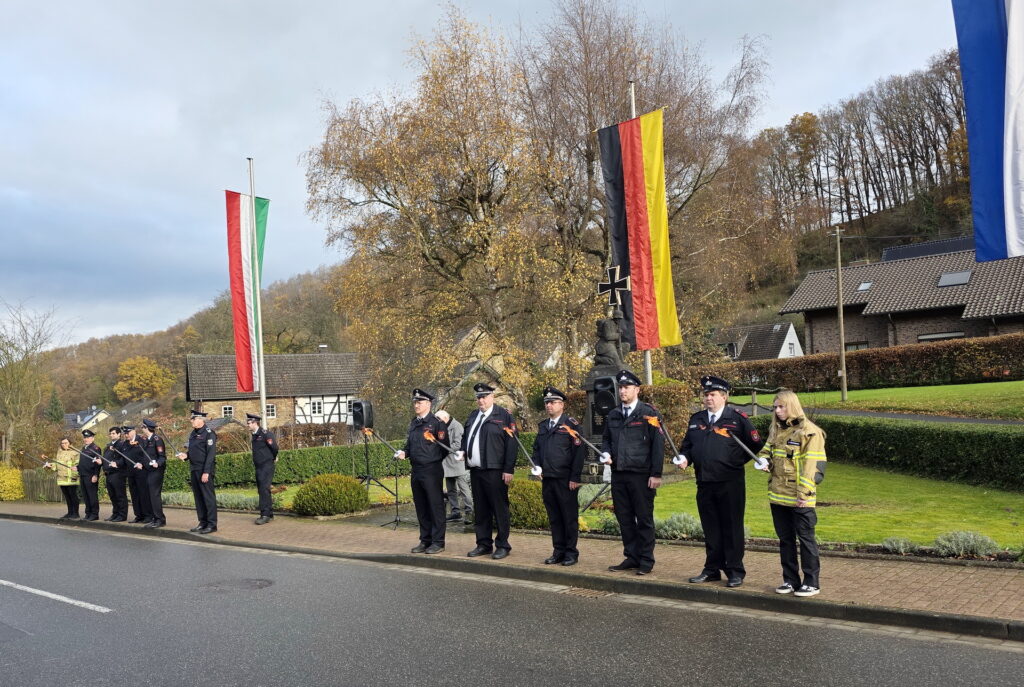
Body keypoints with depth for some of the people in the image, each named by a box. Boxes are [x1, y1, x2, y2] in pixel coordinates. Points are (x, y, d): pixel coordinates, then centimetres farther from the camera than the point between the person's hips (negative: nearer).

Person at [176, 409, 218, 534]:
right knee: (198, 497, 12)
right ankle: (203, 522, 19)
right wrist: (185, 455, 3)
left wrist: (206, 472, -20)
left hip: (204, 470, -9)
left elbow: (211, 454, -16)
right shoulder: (193, 434, 16)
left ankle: (212, 524, 0)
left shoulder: (209, 433, -10)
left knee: (208, 496, -4)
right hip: (194, 470, 9)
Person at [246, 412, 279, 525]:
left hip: (267, 466, -9)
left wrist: (273, 459, 0)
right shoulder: (254, 435, 14)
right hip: (258, 467, 9)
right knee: (261, 490, 10)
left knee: (264, 489, -13)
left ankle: (265, 515, -13)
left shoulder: (265, 433, -13)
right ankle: (270, 514, 18)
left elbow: (275, 447, -14)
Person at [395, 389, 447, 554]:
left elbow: (444, 447, -7)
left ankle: (438, 542, 5)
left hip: (432, 471, -8)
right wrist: (404, 453, 2)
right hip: (416, 471, 8)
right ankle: (425, 540, 21)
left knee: (436, 507, -2)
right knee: (421, 508, 13)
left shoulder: (436, 423, -8)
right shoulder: (413, 424, 15)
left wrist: (432, 462, -2)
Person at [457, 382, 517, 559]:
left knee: (499, 509, 0)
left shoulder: (504, 416, -3)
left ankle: (502, 545, 9)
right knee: (480, 509, 12)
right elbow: (465, 437, 28)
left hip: (495, 471, -6)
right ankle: (483, 544, 21)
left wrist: (508, 470, -13)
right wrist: (463, 451, 6)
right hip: (475, 470, 6)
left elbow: (511, 444, -8)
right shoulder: (472, 416, 17)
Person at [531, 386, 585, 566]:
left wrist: (574, 477, -14)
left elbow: (579, 452, -10)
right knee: (554, 517, 11)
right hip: (547, 478, 6)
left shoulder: (571, 425, -5)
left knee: (569, 517, 2)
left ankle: (571, 552, 11)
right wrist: (537, 467, 7)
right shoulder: (543, 426, 14)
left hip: (565, 480, -6)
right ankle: (558, 551, 20)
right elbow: (536, 448, 23)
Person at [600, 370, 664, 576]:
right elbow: (606, 439, 24)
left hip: (641, 475, -6)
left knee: (644, 519, 3)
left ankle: (646, 561, 12)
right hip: (618, 474, 6)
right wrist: (606, 453, 2)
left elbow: (658, 445, -8)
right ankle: (631, 557, 23)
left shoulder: (648, 414, -5)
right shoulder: (613, 415, 13)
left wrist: (656, 474, -12)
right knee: (624, 518, 11)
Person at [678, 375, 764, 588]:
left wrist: (736, 461, 0)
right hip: (704, 483, 5)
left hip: (730, 483, -4)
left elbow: (754, 445, 1)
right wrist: (684, 458, 1)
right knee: (710, 528, 12)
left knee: (732, 527, 2)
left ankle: (735, 571, 12)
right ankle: (712, 569, 22)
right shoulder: (696, 420, 13)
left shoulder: (737, 418, -2)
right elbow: (687, 445, 20)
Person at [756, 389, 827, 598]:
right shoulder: (775, 430, 12)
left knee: (806, 539, 2)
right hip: (778, 495, 7)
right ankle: (790, 580, 23)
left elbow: (812, 466, -14)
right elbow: (766, 451, 24)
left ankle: (811, 582, 12)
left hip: (799, 500, -7)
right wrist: (765, 462, 0)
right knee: (785, 539, 13)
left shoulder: (809, 432, -10)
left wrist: (804, 494, -18)